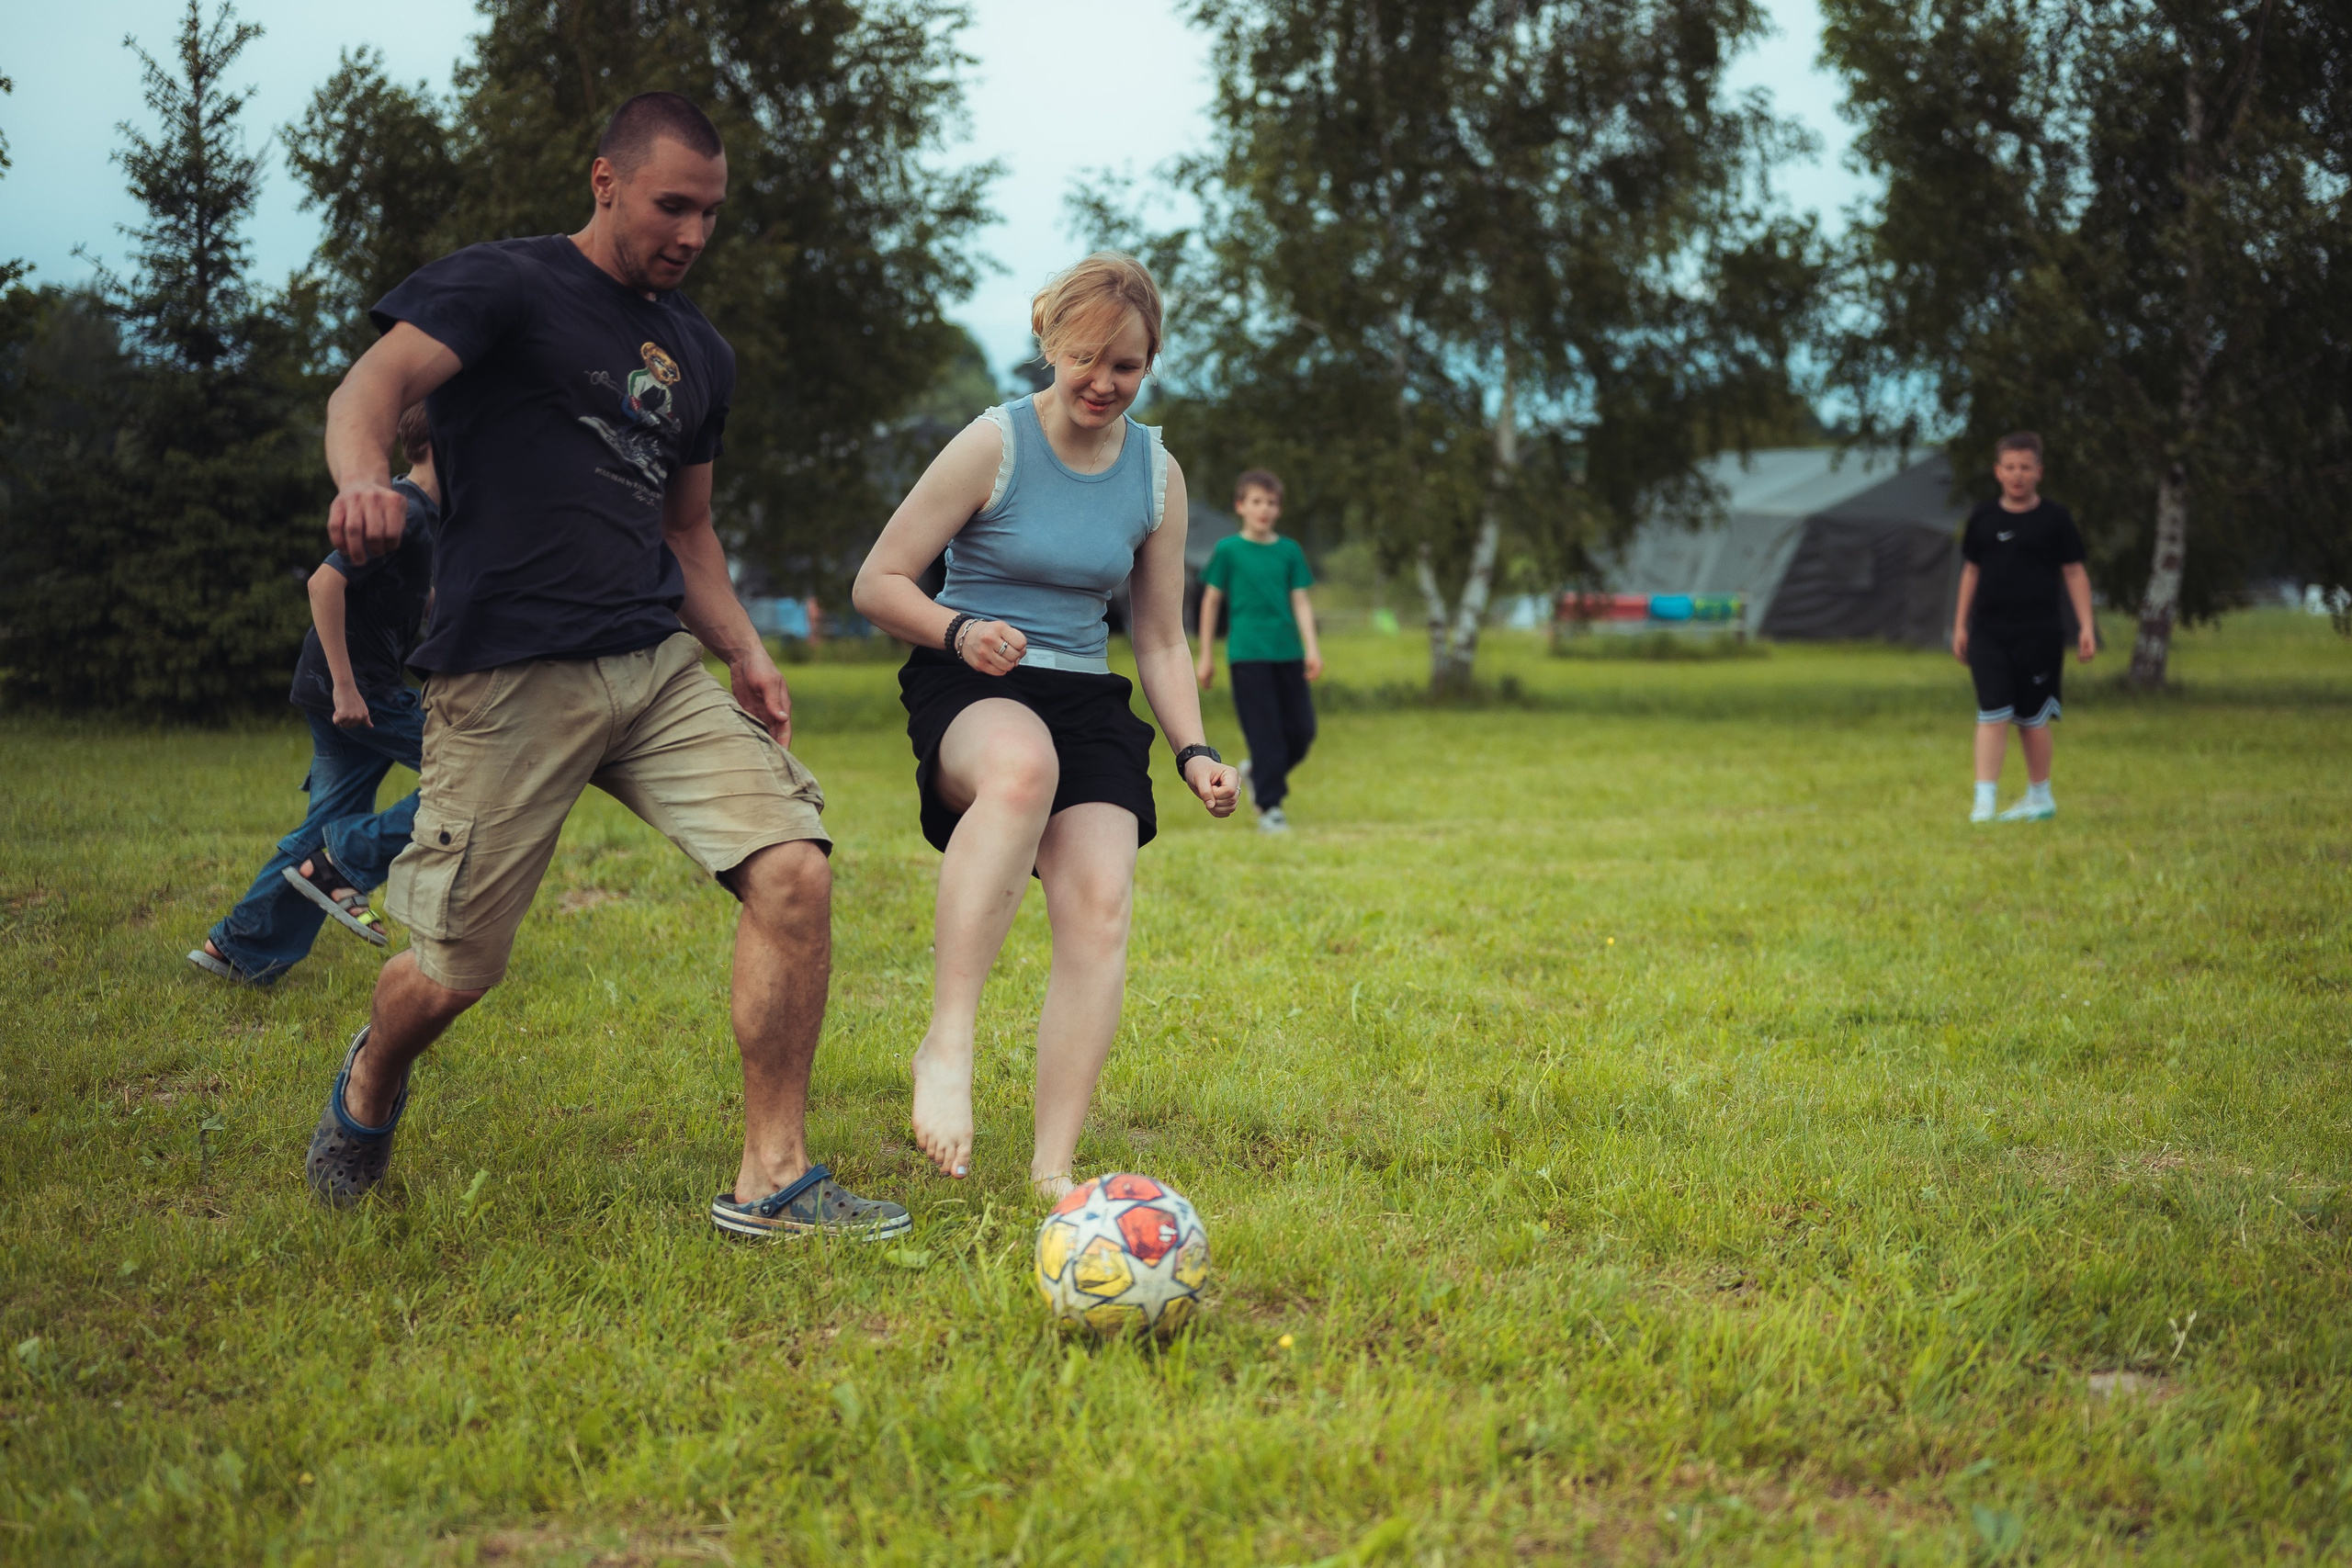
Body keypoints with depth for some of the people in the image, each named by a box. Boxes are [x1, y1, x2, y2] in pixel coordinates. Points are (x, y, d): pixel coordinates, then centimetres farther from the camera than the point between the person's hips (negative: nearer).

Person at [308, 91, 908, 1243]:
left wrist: (745, 656, 13)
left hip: (658, 669, 6)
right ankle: (370, 1085, 39)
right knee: (457, 968, 2)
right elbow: (377, 382, -17)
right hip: (508, 674, -5)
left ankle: (771, 1180, -5)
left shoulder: (699, 356, 19)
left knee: (793, 873, -14)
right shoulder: (502, 285, -1)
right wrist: (361, 478, -40)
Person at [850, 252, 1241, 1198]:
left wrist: (1193, 751, 1)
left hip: (1086, 699, 5)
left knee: (1101, 907, -19)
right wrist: (960, 633, -22)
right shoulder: (995, 445, -5)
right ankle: (946, 1044, -41)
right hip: (966, 694, -5)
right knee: (1023, 763, -41)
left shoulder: (1157, 474, 9)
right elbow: (876, 585, -4)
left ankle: (1052, 1170, -14)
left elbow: (1161, 641, 16)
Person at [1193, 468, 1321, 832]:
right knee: (1265, 733, -6)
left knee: (1302, 731, 3)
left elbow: (1300, 602, 7)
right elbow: (1211, 602, 5)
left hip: (1288, 653, 4)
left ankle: (1257, 773, 28)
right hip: (1248, 653, -4)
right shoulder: (1228, 550, 0)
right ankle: (1269, 808, 2)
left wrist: (1311, 649, -5)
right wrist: (1206, 656, 6)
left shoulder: (1289, 551, 8)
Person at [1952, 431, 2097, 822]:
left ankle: (2040, 797, 20)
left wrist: (2086, 626, -3)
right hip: (1988, 633, 2)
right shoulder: (1983, 518, 8)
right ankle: (1984, 802, -7)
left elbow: (2074, 572, 3)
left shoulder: (2055, 519, 0)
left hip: (2038, 633, -2)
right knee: (1992, 715, -6)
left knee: (2031, 718, 4)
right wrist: (1960, 625, 15)